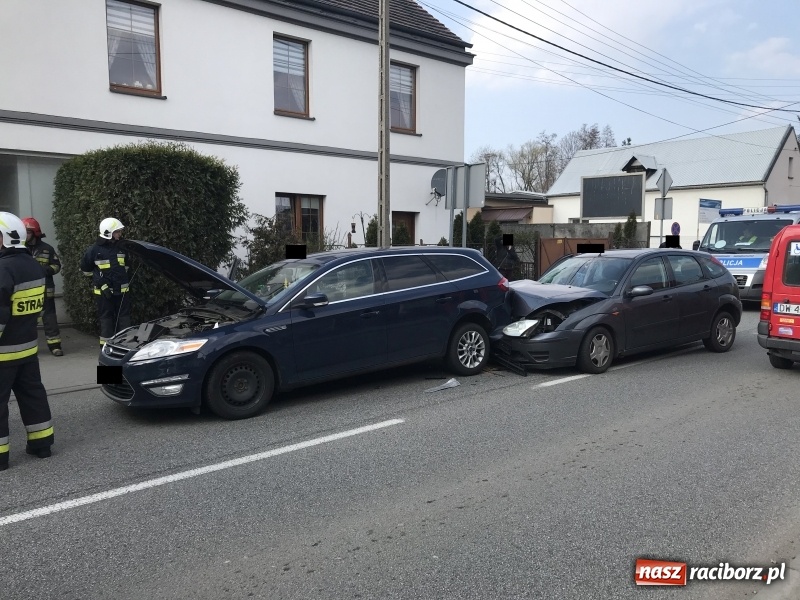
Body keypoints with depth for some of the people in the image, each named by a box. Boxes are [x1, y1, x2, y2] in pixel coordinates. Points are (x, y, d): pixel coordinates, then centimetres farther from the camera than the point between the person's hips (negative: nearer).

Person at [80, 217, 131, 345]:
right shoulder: (95, 250, -8)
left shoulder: (121, 247, 5)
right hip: (104, 291, -4)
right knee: (106, 318, 2)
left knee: (124, 317, 5)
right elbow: (85, 268, 2)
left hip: (121, 289, 4)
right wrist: (100, 281, -2)